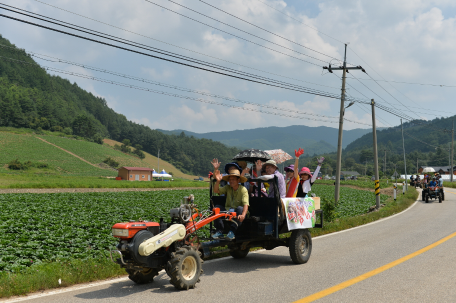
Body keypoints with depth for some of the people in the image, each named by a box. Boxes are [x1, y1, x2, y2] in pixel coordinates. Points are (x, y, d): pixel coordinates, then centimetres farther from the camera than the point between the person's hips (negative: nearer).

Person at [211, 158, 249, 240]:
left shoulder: (243, 189, -10)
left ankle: (232, 231, -32)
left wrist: (243, 215, -41)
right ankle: (219, 231, -19)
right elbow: (216, 191, -11)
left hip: (237, 213, -4)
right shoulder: (227, 188, 3)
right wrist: (218, 181, -29)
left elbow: (245, 204, -22)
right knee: (217, 207, -20)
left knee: (240, 208, -35)